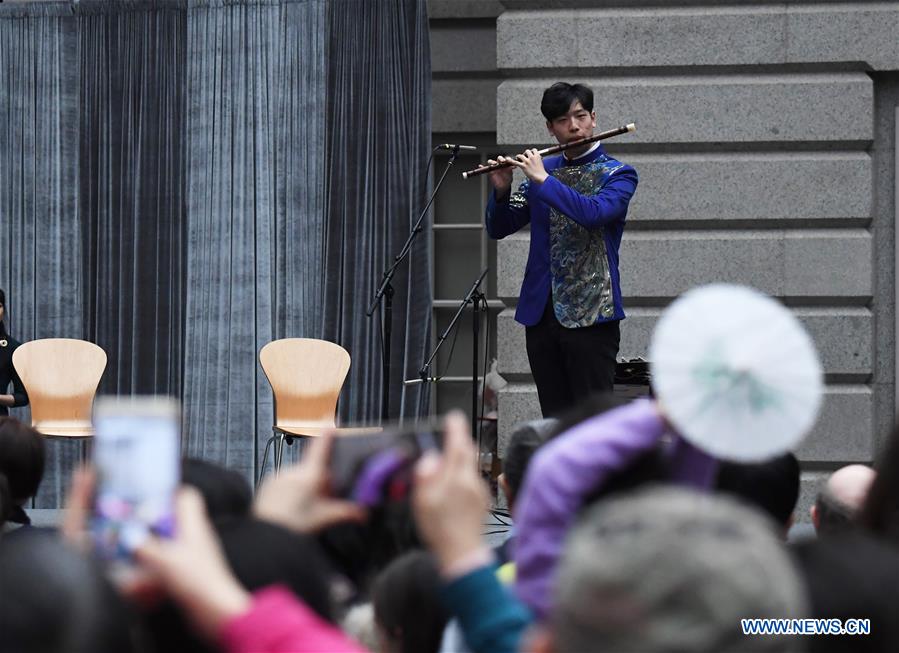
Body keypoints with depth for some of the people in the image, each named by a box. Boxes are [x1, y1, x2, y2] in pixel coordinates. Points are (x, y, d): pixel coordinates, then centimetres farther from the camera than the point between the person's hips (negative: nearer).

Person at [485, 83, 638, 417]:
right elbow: (498, 228, 12)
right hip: (541, 312, 5)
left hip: (589, 314, -5)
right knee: (554, 419, 7)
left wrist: (543, 180, -19)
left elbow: (594, 213, -22)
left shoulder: (617, 174, -1)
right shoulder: (541, 170, 13)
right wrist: (501, 191, -7)